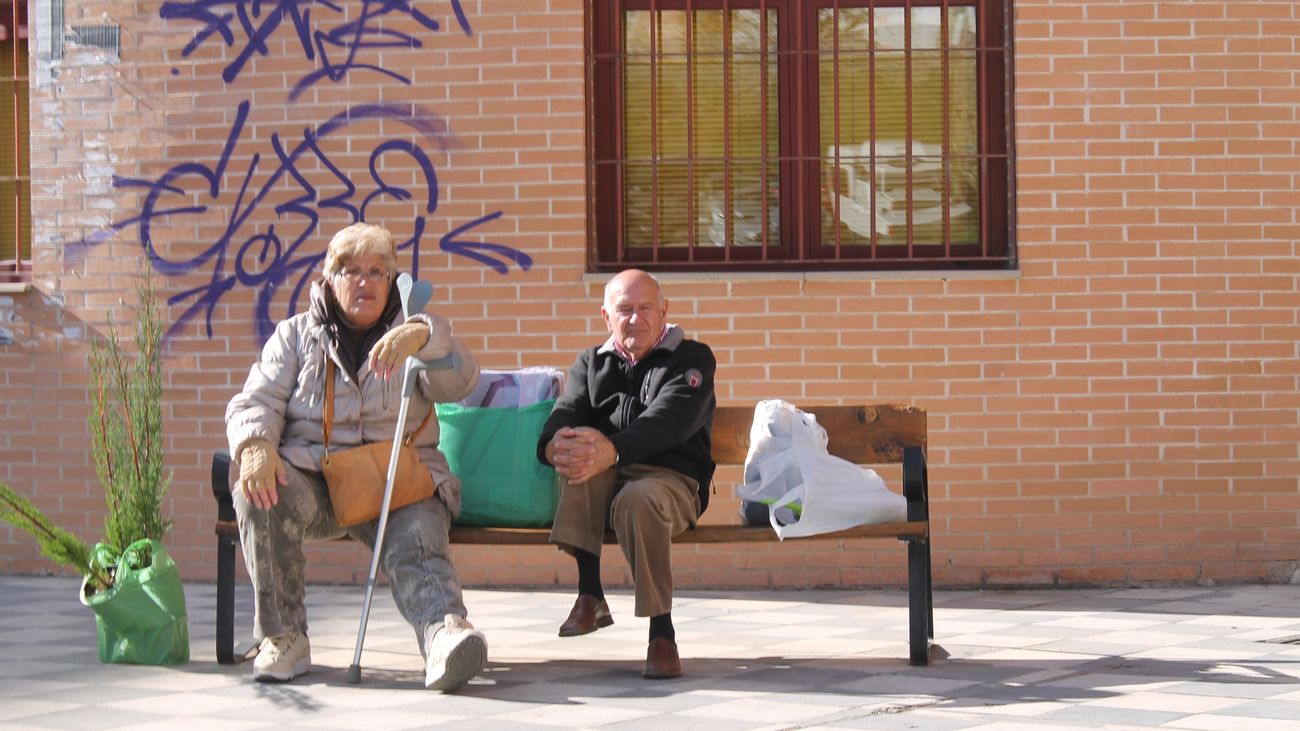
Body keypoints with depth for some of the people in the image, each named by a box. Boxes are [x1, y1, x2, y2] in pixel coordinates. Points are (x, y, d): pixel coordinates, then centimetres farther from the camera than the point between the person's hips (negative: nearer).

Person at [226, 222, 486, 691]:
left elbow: (460, 382, -2)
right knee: (257, 494, -31)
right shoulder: (296, 335, 19)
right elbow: (256, 401, 8)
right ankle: (283, 638, -23)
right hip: (311, 475, 1)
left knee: (416, 544, -32)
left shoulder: (407, 335, 17)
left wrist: (421, 336, -24)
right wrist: (256, 445, -17)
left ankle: (444, 634, -62)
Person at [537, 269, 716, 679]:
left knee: (637, 500, -38)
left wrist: (613, 449, -35)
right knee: (580, 450, -30)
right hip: (600, 489, 4)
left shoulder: (691, 360, 5)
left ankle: (662, 632, -32)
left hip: (670, 480, -4)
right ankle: (590, 596, -29)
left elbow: (669, 421, -15)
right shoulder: (591, 363, 20)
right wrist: (554, 445, -26)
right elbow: (565, 414, 1)